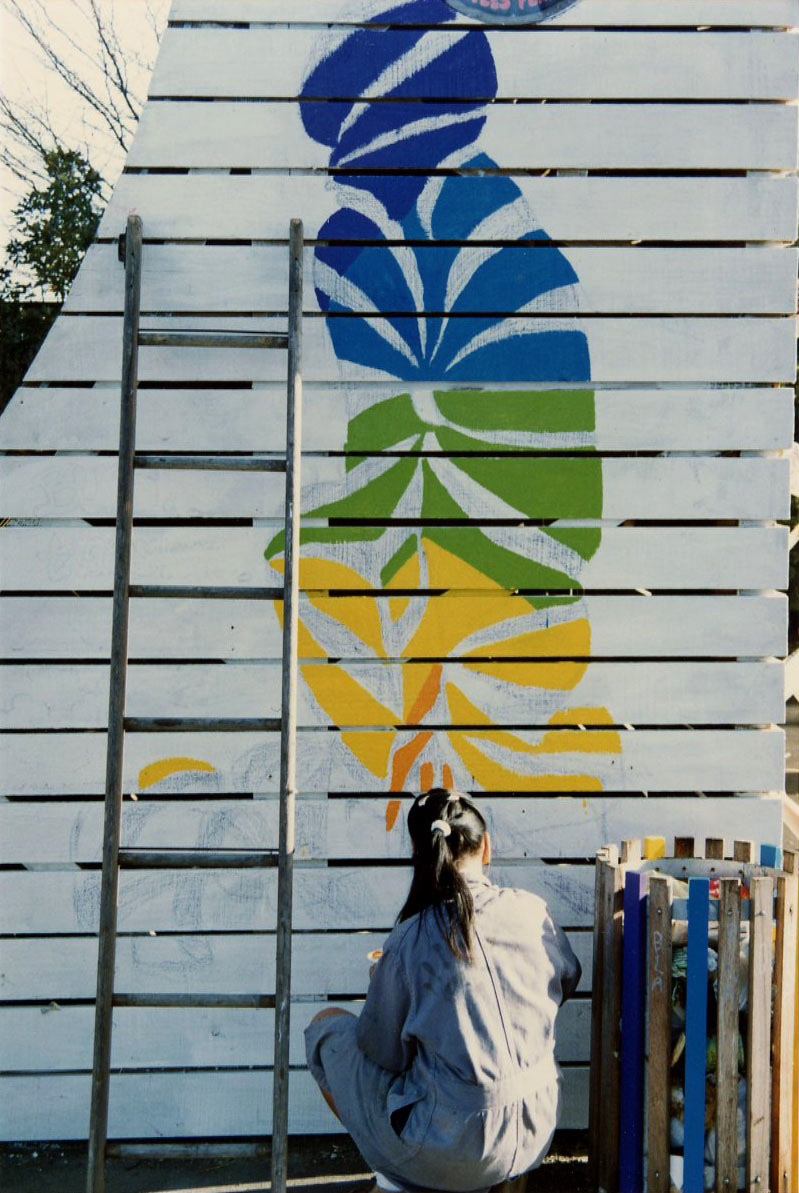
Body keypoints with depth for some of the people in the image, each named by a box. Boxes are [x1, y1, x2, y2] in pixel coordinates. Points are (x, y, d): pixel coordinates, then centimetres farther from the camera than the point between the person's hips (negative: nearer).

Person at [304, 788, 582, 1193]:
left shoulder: (410, 939, -16)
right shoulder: (532, 910, -5)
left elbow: (382, 1051, -5)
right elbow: (567, 981, 14)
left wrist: (381, 986, 14)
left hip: (447, 1153, -5)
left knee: (328, 1026, 14)